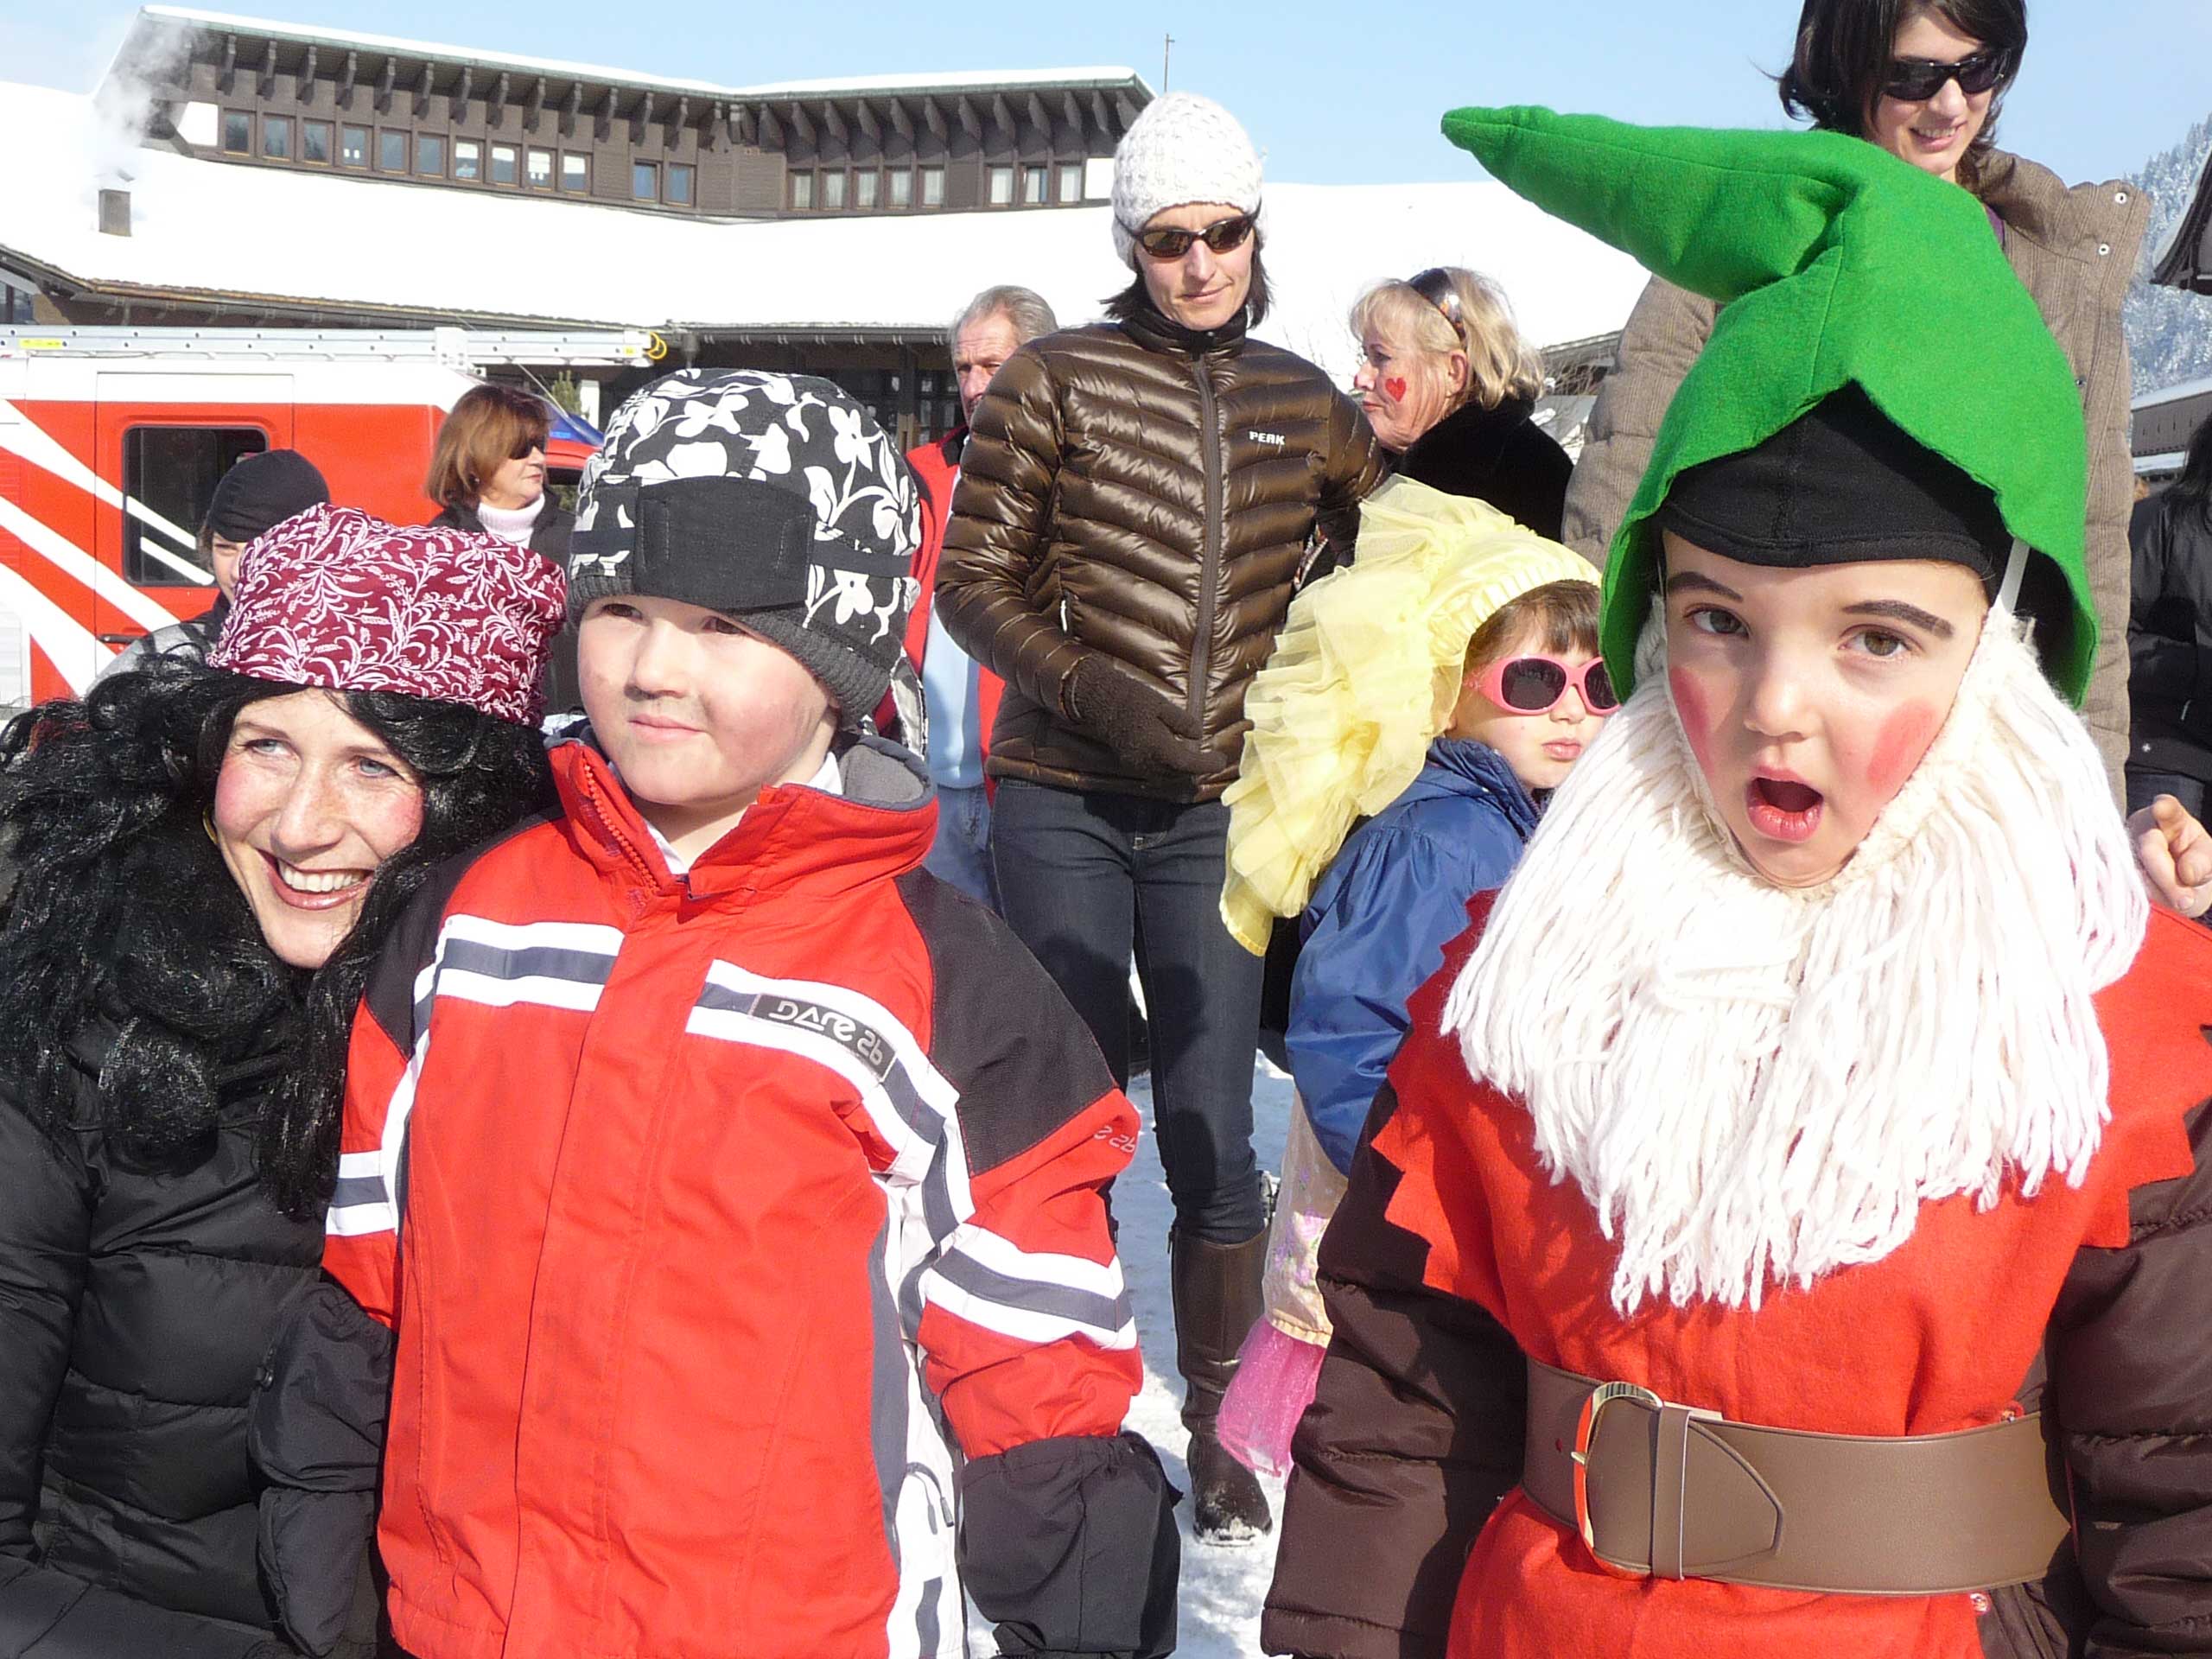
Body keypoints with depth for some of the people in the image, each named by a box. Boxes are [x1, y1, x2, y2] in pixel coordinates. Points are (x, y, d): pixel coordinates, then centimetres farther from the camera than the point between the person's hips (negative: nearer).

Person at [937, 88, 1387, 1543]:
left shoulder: (1306, 405, 8)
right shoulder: (1056, 380, 0)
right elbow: (971, 579, -1)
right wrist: (1089, 687, -15)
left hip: (1219, 815, 2)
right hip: (1064, 805, -1)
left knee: (1213, 1134, 1)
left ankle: (1210, 1423, 19)